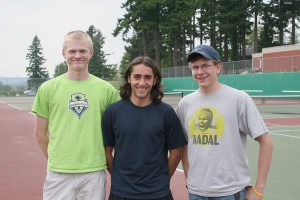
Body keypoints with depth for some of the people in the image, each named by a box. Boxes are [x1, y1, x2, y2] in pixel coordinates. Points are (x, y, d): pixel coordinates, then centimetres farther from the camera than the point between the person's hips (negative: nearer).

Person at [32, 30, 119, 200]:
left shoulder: (106, 89, 2)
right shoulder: (48, 89, 1)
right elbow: (40, 133, 8)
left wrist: (104, 159, 7)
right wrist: (55, 159, 7)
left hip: (94, 172, 1)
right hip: (58, 173, 0)